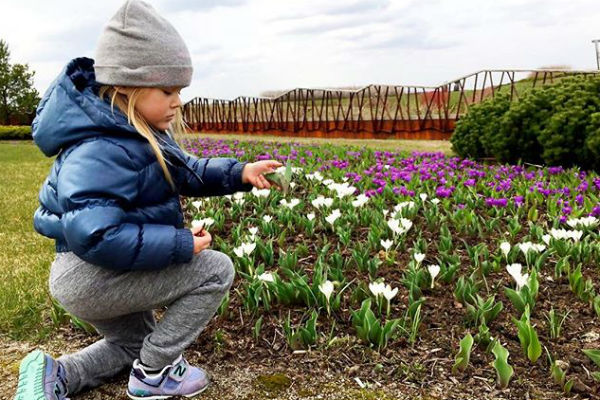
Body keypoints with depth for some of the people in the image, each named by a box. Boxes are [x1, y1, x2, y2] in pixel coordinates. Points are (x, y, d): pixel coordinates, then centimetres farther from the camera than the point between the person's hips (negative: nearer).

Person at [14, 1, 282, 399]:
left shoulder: (141, 134, 3)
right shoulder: (102, 152, -29)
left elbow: (186, 172, 11)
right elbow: (93, 235, -38)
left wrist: (241, 173, -5)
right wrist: (182, 244, -31)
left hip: (103, 275, 10)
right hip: (87, 277, -10)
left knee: (135, 342, 31)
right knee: (217, 269, -10)